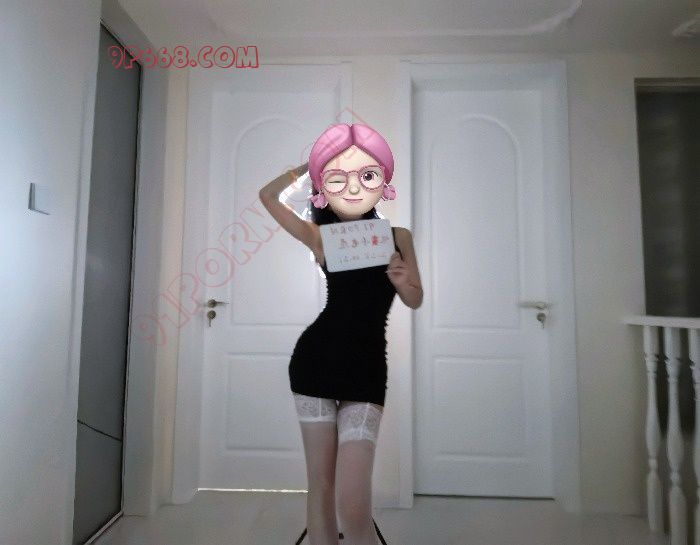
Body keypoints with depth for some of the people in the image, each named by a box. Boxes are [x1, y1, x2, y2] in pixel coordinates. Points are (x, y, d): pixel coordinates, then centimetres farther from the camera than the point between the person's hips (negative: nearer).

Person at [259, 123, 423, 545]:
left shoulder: (398, 237, 0)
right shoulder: (319, 237, -1)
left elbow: (416, 300, 8)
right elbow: (268, 196, 5)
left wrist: (401, 280, -14)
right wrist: (308, 166, 2)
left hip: (367, 369, -1)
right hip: (314, 362, 1)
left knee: (354, 509, -6)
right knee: (320, 484, 13)